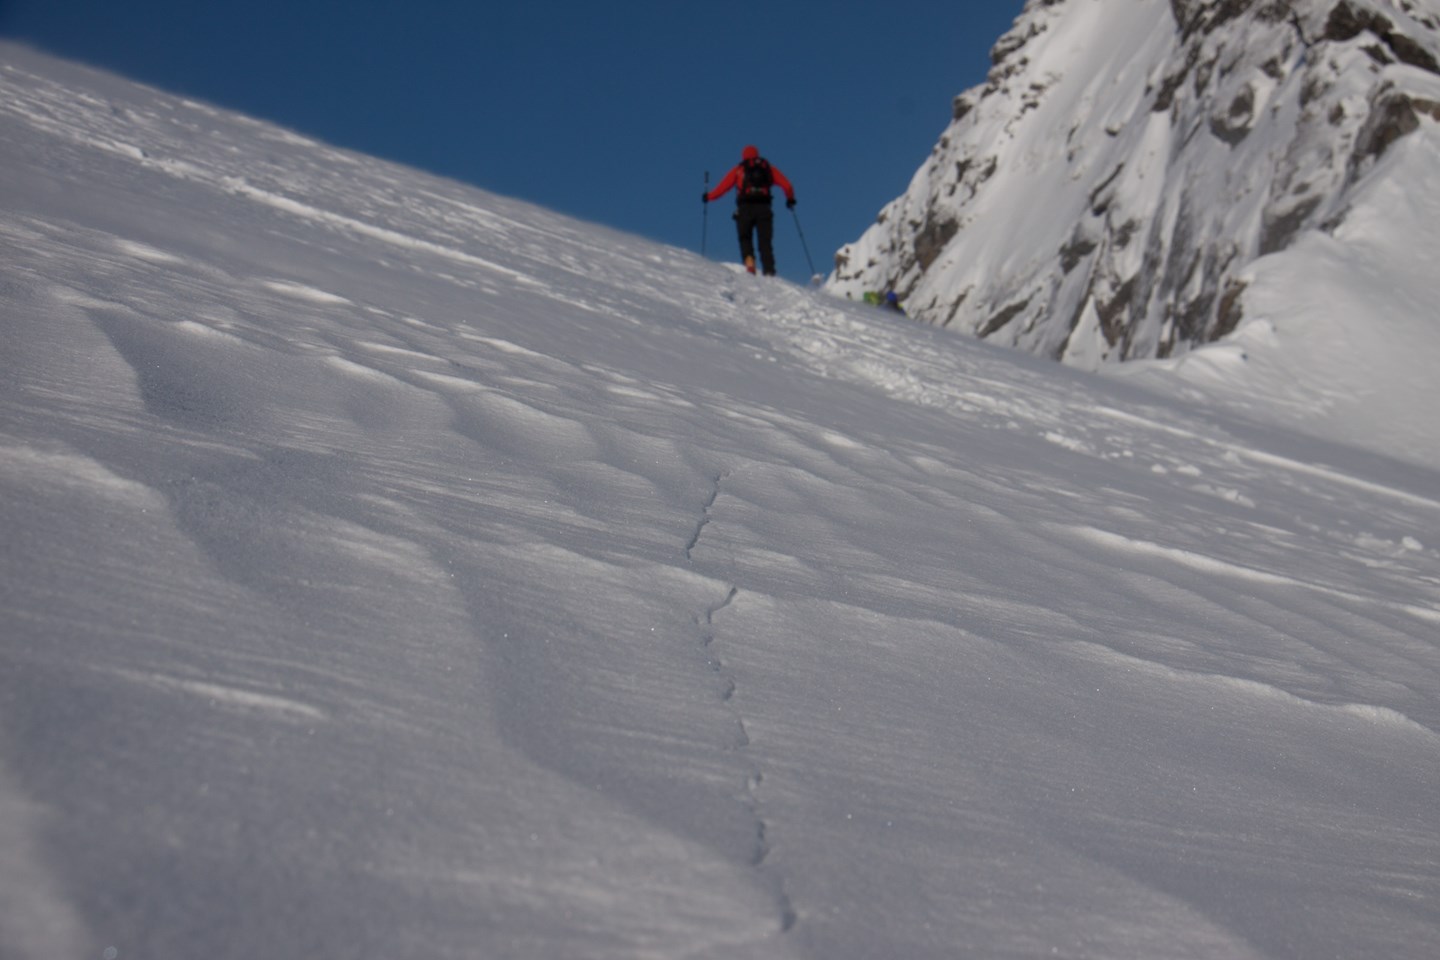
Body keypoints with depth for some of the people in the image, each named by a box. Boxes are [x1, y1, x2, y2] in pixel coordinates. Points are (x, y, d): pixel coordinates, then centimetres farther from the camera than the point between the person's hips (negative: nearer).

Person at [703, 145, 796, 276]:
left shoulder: (739, 169, 14)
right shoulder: (769, 168, 19)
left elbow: (723, 186, 10)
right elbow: (786, 185, 10)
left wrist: (708, 197, 23)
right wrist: (790, 199, 26)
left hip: (745, 208, -1)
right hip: (764, 208, 1)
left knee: (745, 238, 9)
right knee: (765, 242, 4)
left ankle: (749, 258, -20)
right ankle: (769, 272, -8)